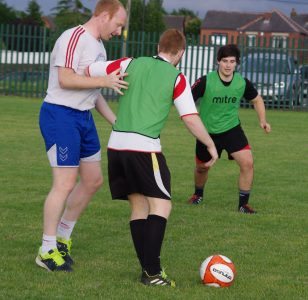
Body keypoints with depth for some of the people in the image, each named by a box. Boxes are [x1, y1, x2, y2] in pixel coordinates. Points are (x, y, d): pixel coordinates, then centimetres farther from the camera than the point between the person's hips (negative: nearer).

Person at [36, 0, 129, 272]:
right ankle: (47, 251, 1)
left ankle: (62, 236, 27)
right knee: (65, 184, -9)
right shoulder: (74, 38, -15)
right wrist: (104, 81, -26)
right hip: (60, 116, -10)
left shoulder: (99, 46, 15)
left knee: (93, 180, 12)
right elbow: (65, 79, -24)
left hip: (84, 117, 10)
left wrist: (116, 122, 17)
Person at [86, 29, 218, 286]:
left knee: (139, 205, 13)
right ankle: (153, 271, -14)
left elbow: (86, 72, 13)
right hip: (144, 147, -5)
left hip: (116, 144, 6)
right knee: (161, 205, -2)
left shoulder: (132, 64, 11)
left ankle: (147, 269, 12)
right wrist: (211, 145, 9)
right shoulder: (177, 78, 1)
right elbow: (191, 119, -4)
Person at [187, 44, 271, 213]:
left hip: (232, 129, 1)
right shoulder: (205, 82, -21)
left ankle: (243, 204, -2)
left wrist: (262, 120, -5)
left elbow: (257, 99, 7)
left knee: (247, 163, -17)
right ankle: (198, 194, 49)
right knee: (202, 167, 17)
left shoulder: (242, 83, -12)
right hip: (207, 131, -1)